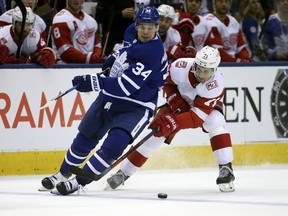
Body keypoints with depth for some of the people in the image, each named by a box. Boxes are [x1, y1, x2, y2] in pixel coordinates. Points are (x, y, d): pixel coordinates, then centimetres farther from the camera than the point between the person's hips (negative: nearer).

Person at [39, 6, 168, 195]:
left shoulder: (153, 52, -27)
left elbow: (127, 86, -33)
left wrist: (94, 82, -35)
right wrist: (115, 57, 14)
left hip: (136, 107, -8)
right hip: (109, 98, 8)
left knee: (113, 145, -25)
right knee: (86, 137, 17)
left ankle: (79, 181, -16)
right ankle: (63, 174, 35)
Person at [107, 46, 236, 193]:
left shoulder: (215, 85, -39)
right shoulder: (180, 67, -33)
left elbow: (197, 117, -42)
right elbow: (166, 81, -8)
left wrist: (174, 123, -52)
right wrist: (173, 98, -23)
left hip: (206, 106, -2)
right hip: (180, 102, 2)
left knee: (216, 123, -34)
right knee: (152, 135, -9)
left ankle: (226, 170, -27)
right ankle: (123, 172, 4)